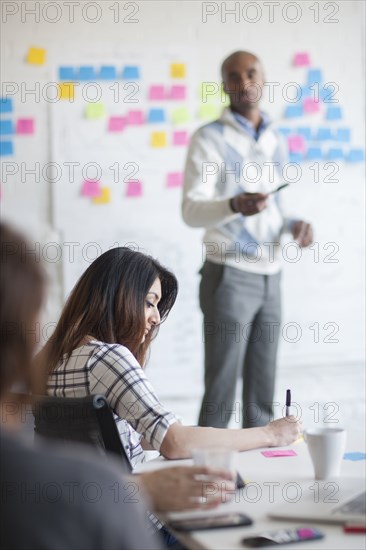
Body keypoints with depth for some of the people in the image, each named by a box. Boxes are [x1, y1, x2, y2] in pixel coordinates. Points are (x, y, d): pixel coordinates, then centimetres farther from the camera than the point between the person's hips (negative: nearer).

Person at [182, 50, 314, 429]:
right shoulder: (210, 138, -5)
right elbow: (191, 210, -15)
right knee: (221, 390, -6)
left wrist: (293, 225, 3)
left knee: (262, 393, 8)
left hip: (270, 277, 6)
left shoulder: (275, 142, 15)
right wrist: (235, 205, -34)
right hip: (229, 276, -6)